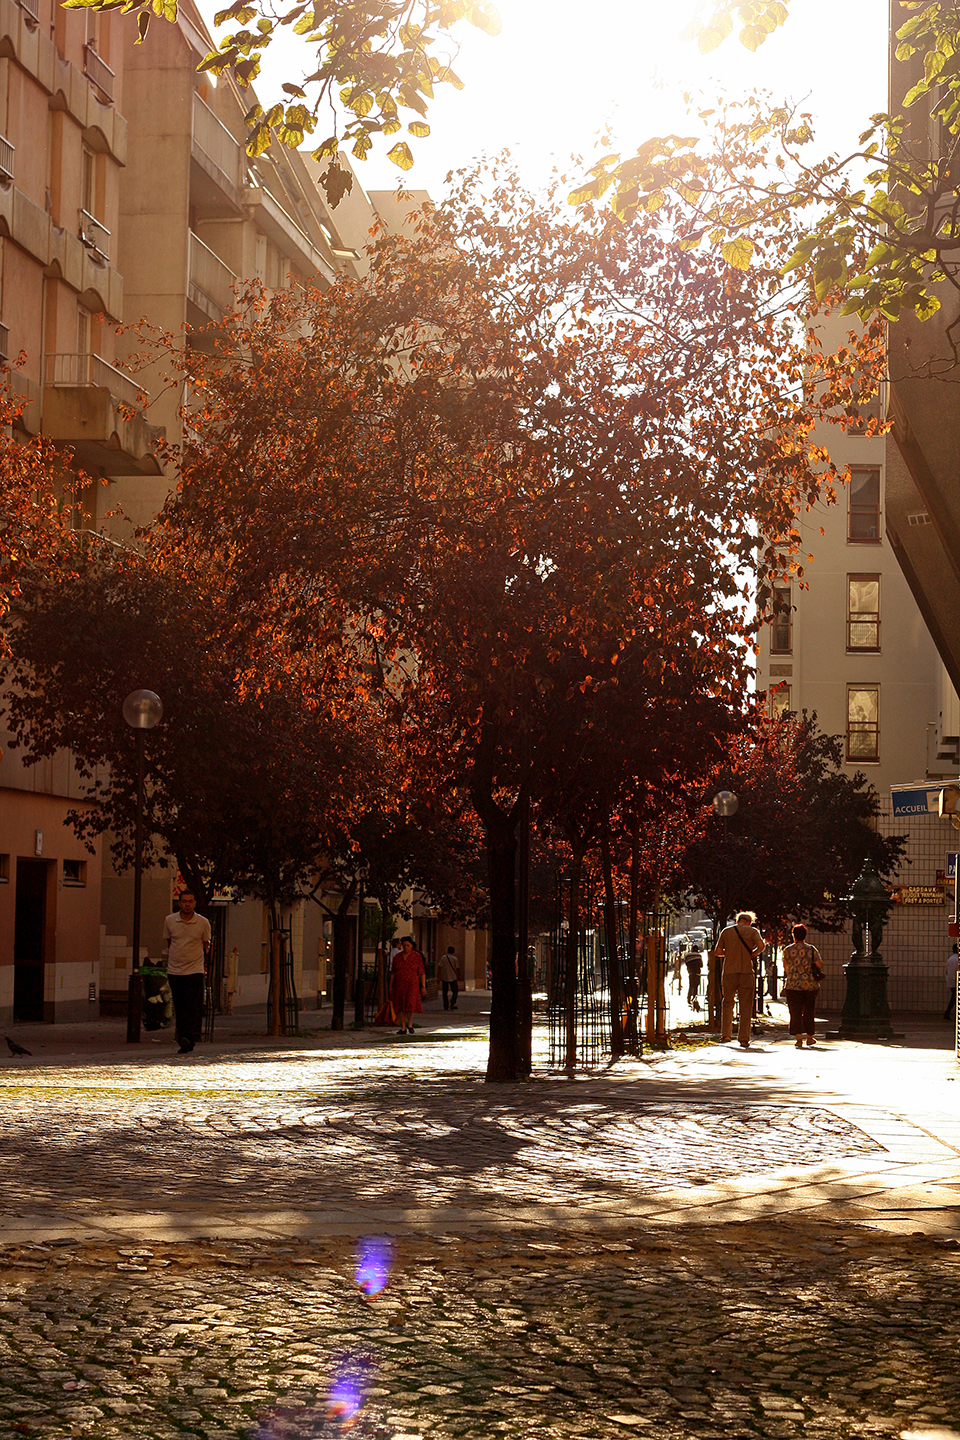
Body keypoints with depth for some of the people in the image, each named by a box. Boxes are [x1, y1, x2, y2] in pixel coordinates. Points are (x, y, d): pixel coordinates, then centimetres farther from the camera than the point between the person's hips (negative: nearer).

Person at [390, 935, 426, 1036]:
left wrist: (423, 986, -5)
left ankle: (410, 1024, 6)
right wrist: (391, 987, 6)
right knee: (400, 1006, 2)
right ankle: (403, 1028, 10)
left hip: (412, 984, -3)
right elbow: (393, 973, 9)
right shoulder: (398, 957, 6)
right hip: (399, 985, 3)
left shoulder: (417, 956, -2)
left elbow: (422, 972, 0)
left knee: (410, 1005, -16)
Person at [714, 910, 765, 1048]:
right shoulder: (752, 931, 3)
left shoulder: (726, 931, 8)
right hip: (746, 972, -2)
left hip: (729, 972, 2)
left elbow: (718, 951, 5)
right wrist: (753, 954, 4)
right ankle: (744, 1039, 0)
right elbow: (761, 945, -14)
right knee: (746, 1007, 3)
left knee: (727, 1003, 18)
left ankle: (725, 1035, 13)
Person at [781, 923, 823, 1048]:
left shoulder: (788, 950, -1)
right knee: (808, 1012, 16)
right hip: (810, 985, 2)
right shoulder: (811, 949, 1)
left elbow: (786, 968, 1)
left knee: (795, 1013, -2)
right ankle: (809, 1037, 26)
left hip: (793, 986, -2)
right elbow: (820, 965, -6)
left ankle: (799, 1038, -14)